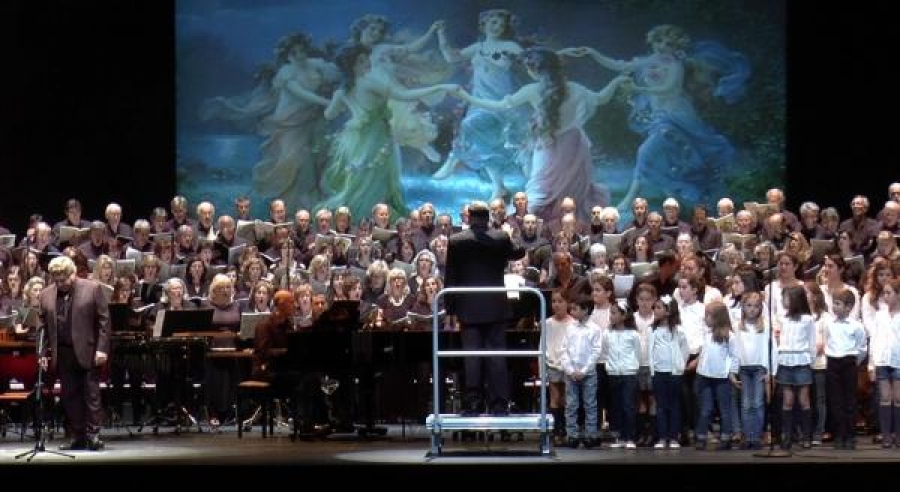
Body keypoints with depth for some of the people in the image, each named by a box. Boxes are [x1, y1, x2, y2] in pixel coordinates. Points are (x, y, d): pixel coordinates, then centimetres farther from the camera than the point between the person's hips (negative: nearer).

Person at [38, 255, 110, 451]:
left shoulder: (93, 288, -3)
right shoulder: (46, 295, 9)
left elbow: (104, 321, -4)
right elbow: (44, 327, 13)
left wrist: (102, 349, -11)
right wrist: (44, 354, 6)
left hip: (88, 352, -4)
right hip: (62, 353, 4)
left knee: (91, 394, -3)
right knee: (70, 396, 4)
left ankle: (93, 435, -2)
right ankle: (78, 437, 9)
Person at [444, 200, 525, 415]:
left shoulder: (456, 241, -5)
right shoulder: (501, 238, -3)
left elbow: (450, 277, -2)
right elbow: (518, 253, 17)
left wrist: (450, 306, 5)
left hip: (468, 308, -1)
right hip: (495, 307, 1)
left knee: (472, 356, 1)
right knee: (496, 354, 3)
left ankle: (473, 404, 0)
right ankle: (499, 404, 1)